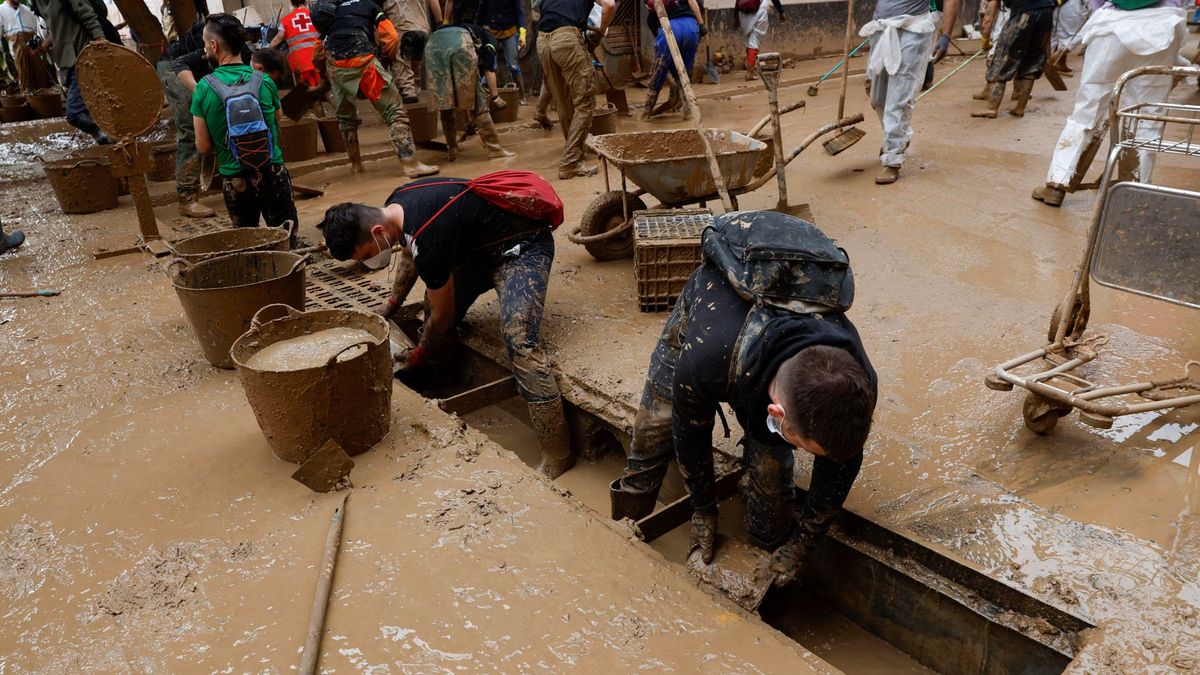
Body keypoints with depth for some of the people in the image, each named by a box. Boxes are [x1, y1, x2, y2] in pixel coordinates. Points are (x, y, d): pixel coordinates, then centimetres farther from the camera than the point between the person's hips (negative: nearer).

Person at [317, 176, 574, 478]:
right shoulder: (395, 206, -4)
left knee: (519, 340, -27)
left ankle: (557, 456, -25)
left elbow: (443, 316, -16)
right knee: (435, 305, 8)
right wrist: (391, 305, 25)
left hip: (522, 247, -10)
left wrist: (420, 356, 2)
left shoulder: (427, 239, -31)